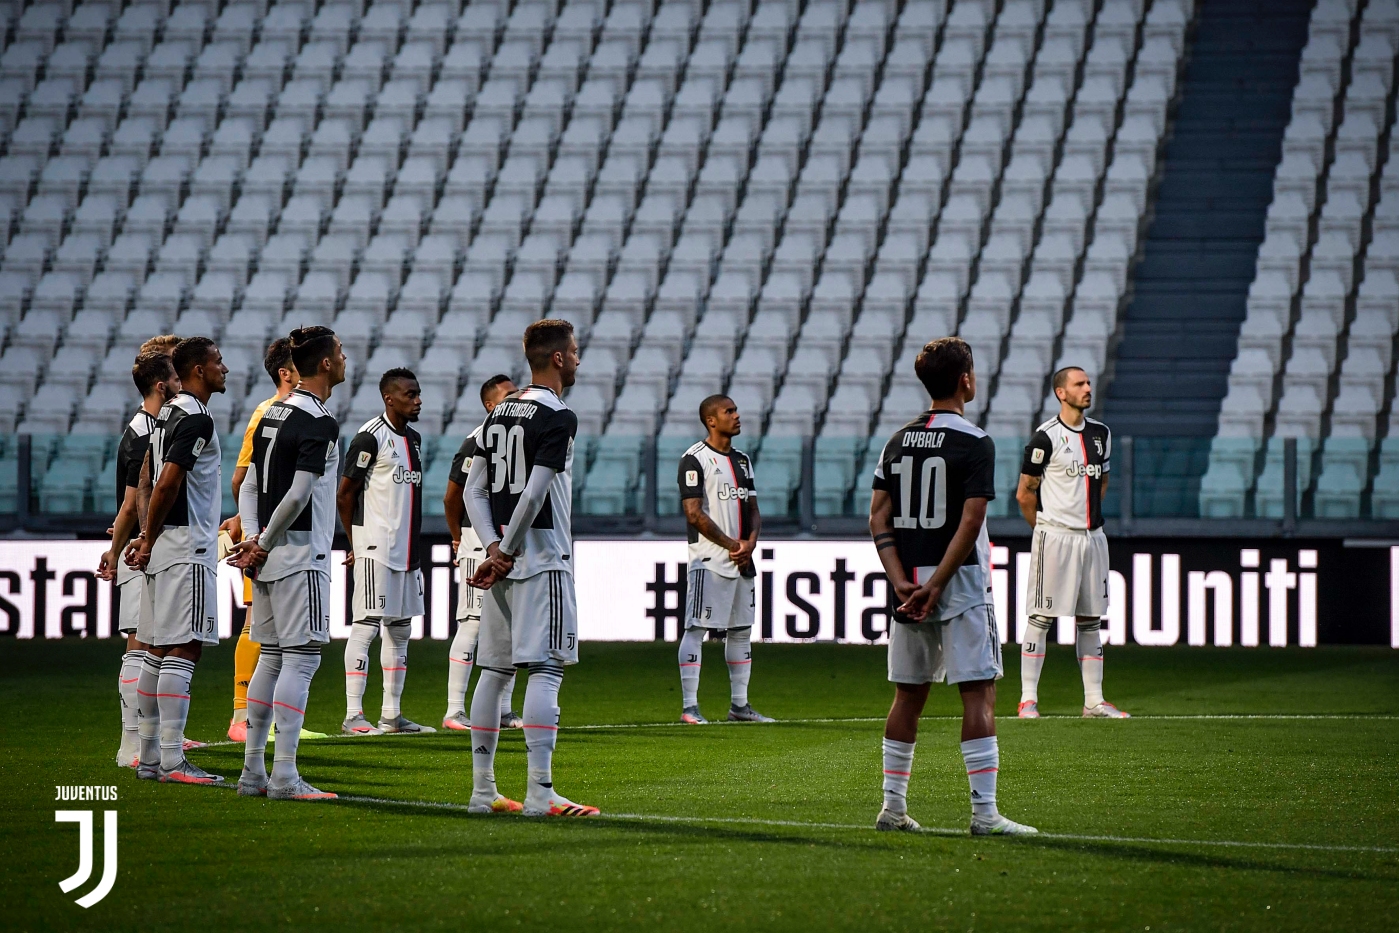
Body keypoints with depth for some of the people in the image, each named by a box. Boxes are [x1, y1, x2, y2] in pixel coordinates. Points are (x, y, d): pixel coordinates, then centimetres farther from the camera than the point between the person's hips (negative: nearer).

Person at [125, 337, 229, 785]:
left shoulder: (168, 413, 16)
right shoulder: (196, 418, -14)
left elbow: (147, 479, 20)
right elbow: (167, 483, -20)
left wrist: (148, 537, 16)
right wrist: (149, 541, -11)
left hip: (164, 547, 10)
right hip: (186, 548, -10)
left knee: (159, 650, 10)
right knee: (183, 649, -11)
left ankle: (150, 756, 13)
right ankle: (171, 761, -14)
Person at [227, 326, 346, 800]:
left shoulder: (273, 415, 13)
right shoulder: (320, 422, -14)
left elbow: (249, 486, 12)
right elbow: (298, 495, -19)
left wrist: (253, 539, 2)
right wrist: (263, 544, -10)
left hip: (268, 559, 9)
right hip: (300, 556, -9)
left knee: (272, 657, 13)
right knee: (301, 658, -7)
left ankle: (253, 771, 14)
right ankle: (284, 777, -10)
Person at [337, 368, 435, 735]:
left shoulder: (414, 439, 15)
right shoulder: (371, 437, -11)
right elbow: (345, 494, -9)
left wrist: (415, 547, 17)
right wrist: (355, 544, -5)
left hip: (406, 550, 9)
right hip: (375, 549, -9)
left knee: (400, 628, 10)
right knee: (366, 625, -9)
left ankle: (391, 714, 16)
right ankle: (353, 715, -8)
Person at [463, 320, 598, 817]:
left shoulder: (498, 414, 14)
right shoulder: (558, 417, -11)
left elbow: (474, 491, 12)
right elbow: (534, 493, -18)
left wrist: (494, 547, 3)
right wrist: (503, 553, -11)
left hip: (502, 559, 8)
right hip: (542, 558, -8)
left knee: (495, 670, 10)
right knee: (546, 669, -8)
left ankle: (482, 789, 12)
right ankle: (540, 791, -12)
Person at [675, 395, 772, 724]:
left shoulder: (742, 460, 16)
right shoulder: (695, 459, -8)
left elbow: (753, 510, 17)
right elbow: (694, 514, -14)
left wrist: (750, 541, -4)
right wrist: (732, 545, -13)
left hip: (742, 560, 8)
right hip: (709, 560, -8)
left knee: (741, 630, 10)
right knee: (697, 628, -8)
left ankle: (739, 704, 17)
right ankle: (689, 706, -9)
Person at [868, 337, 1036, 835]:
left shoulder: (898, 442, 10)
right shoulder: (974, 443, -9)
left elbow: (878, 518, 5)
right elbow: (970, 523, -17)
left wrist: (902, 582, -1)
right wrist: (935, 587, -14)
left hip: (908, 588, 6)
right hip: (960, 586, -6)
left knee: (909, 695, 14)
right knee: (979, 693, -4)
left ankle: (893, 808, 16)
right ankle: (984, 812, -9)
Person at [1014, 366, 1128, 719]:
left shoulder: (1100, 434, 11)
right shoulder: (1046, 437, -9)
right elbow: (1025, 493, -4)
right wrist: (1047, 529, 5)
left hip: (1092, 536, 6)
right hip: (1055, 538, -6)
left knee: (1090, 620, 9)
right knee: (1041, 617, -4)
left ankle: (1094, 701, 13)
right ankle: (1028, 699, -1)